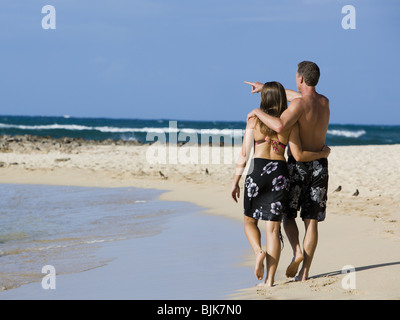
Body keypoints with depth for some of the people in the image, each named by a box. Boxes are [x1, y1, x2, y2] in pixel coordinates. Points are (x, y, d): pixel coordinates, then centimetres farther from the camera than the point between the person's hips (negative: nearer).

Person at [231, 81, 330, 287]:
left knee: (250, 220, 19)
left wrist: (235, 181, 5)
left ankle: (258, 251, -10)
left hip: (257, 171, -1)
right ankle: (270, 279, 0)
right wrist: (322, 153, 16)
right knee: (273, 228, 3)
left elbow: (244, 153, -1)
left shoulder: (254, 119, 1)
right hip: (280, 173, 1)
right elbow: (299, 156, -1)